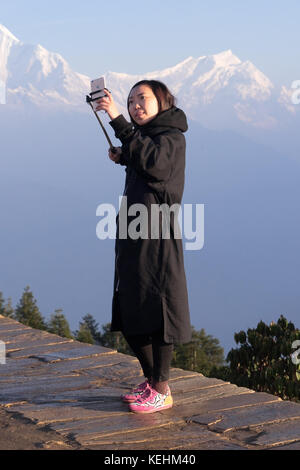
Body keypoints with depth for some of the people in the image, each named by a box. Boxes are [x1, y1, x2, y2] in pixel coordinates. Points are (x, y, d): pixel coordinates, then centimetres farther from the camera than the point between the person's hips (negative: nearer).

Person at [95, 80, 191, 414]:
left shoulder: (172, 138, -7)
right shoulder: (144, 138, 19)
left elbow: (154, 163, -28)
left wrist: (118, 122, -30)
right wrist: (124, 159, 12)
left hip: (157, 238, -9)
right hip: (133, 241, 9)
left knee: (155, 313, -4)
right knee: (129, 318, 13)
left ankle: (162, 391, 4)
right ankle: (151, 381, 25)